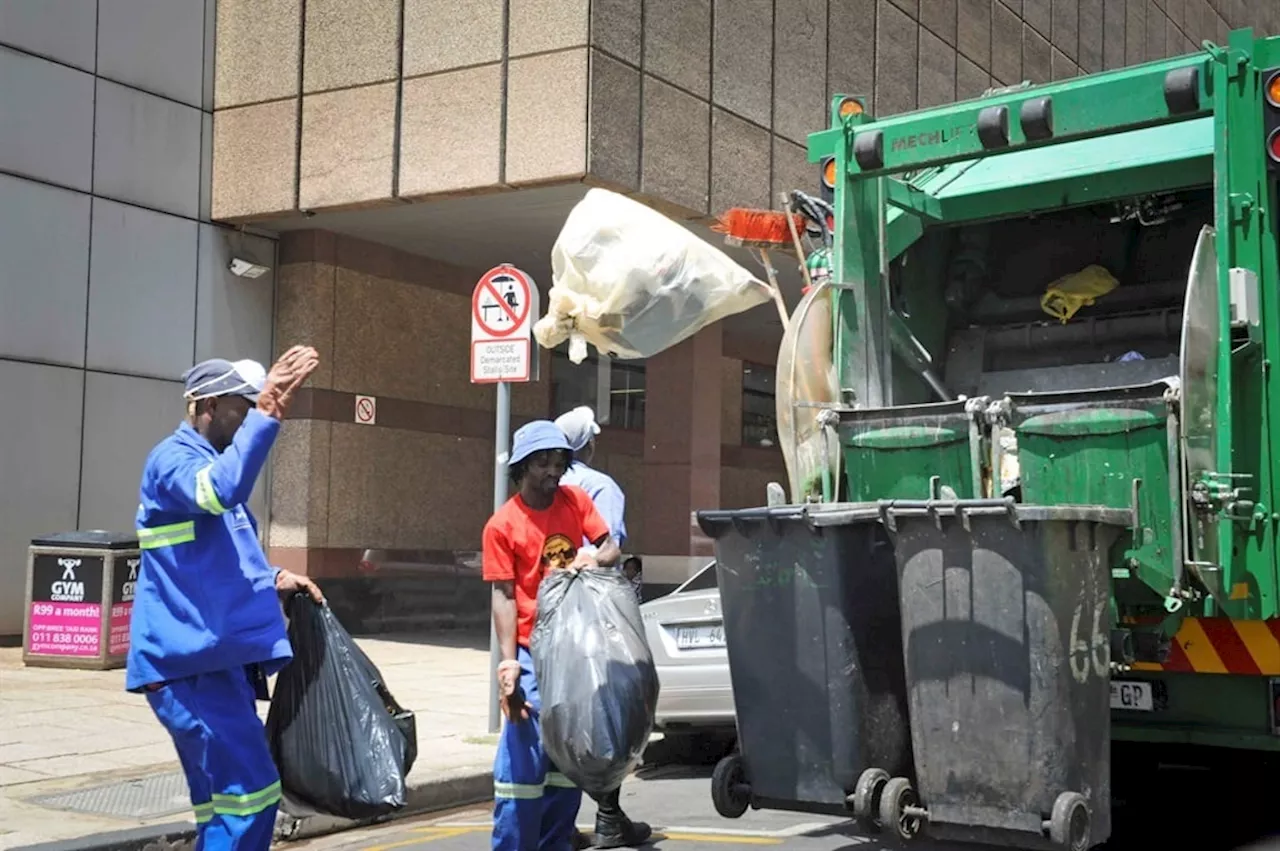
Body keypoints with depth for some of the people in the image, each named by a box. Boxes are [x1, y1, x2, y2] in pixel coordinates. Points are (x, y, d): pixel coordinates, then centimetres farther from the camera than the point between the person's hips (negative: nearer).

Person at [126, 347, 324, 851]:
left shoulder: (207, 464, 21)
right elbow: (221, 491, -35)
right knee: (250, 791, -15)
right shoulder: (174, 458, -10)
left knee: (225, 798, 12)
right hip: (190, 663, -10)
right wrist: (268, 414, -37)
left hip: (217, 660, 10)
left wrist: (272, 579, 15)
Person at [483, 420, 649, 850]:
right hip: (534, 652, -5)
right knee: (524, 757, -9)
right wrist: (508, 662, -17)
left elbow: (611, 548, 8)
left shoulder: (575, 500, 4)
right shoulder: (502, 525, -9)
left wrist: (595, 558, -16)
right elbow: (504, 595, -10)